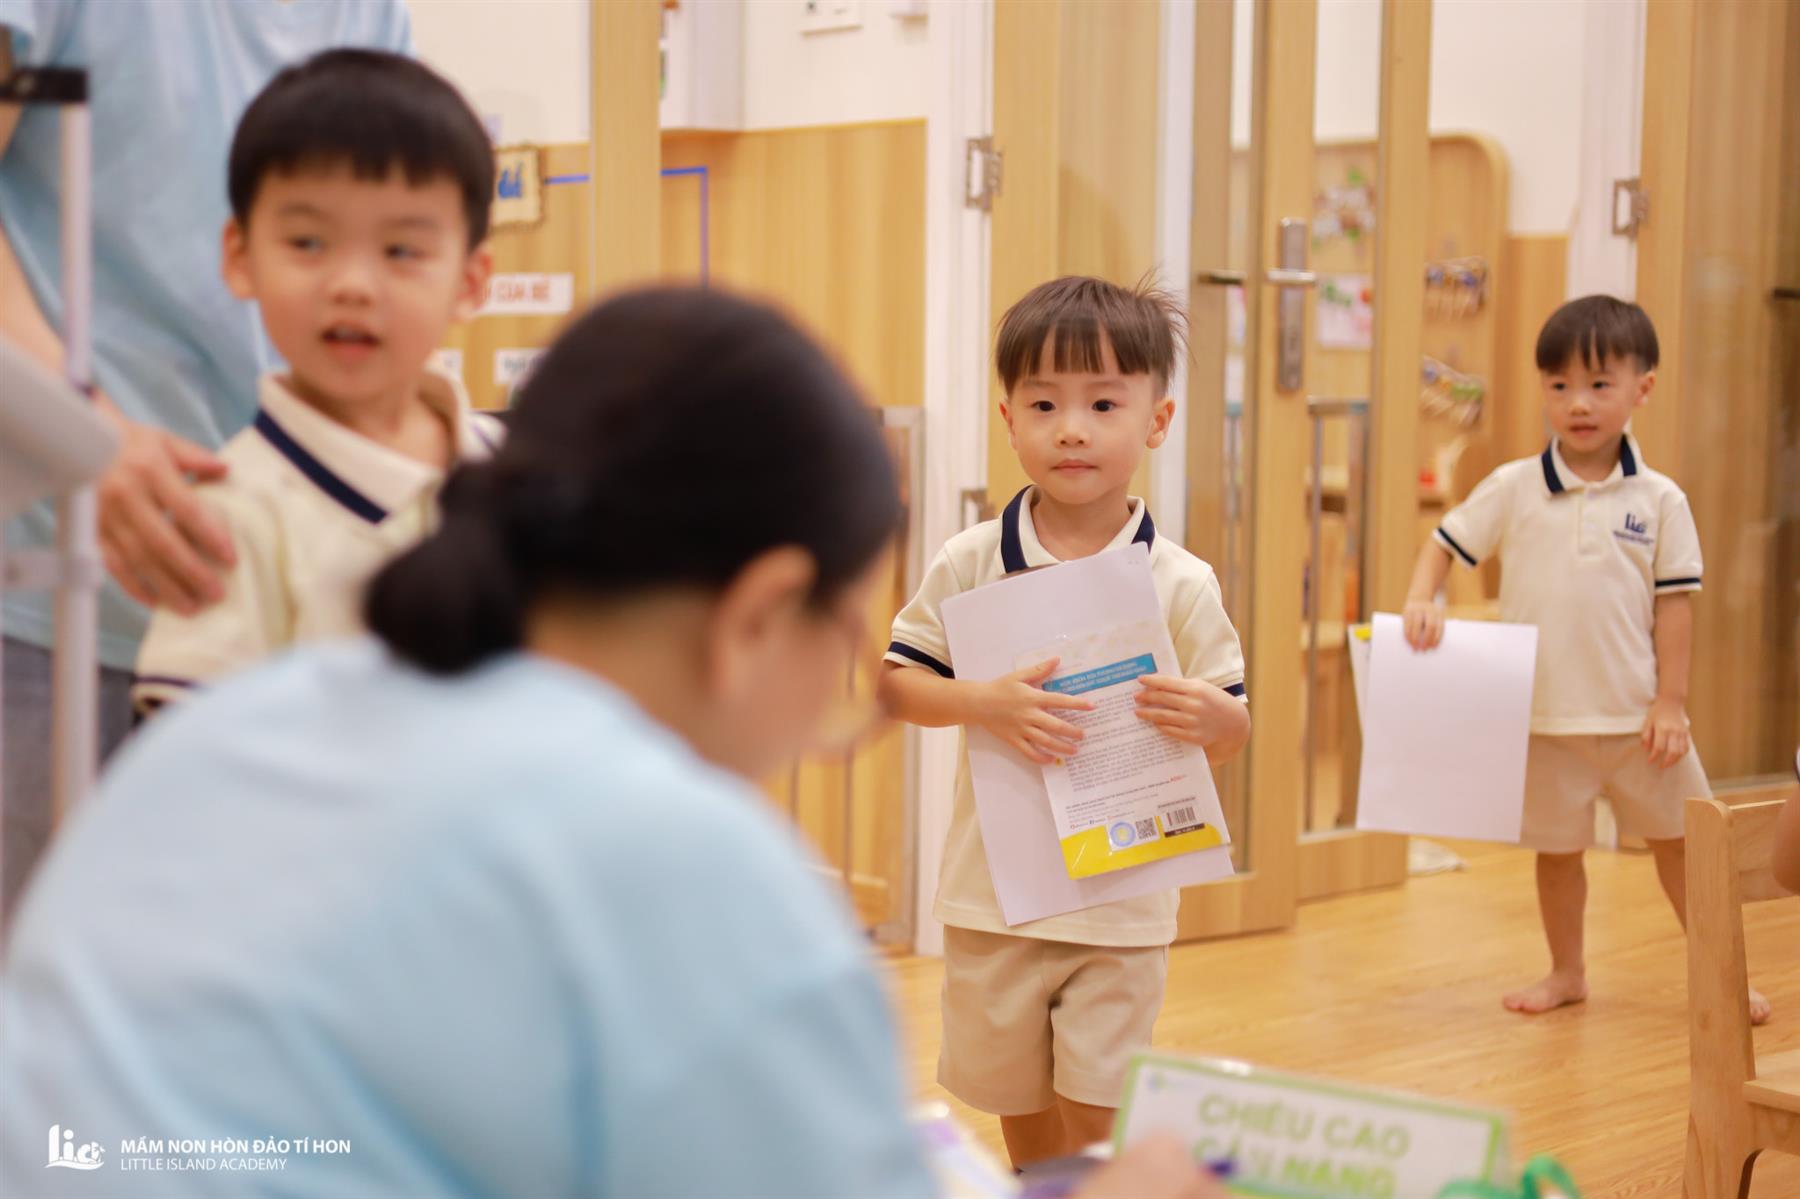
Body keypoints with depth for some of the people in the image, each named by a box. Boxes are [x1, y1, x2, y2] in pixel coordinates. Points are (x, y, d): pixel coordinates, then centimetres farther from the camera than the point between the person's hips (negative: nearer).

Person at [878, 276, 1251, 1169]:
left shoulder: (1180, 584, -6)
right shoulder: (970, 563, -4)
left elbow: (1233, 731, -2)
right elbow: (895, 683, -2)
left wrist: (1211, 716, -26)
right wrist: (985, 703, -20)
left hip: (1124, 906, -1)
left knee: (1096, 1136, 3)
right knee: (1022, 1123, 16)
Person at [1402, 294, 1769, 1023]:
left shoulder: (1659, 501, -4)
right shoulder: (1512, 490, -3)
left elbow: (1675, 604, -2)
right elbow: (1445, 545, 3)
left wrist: (1670, 702, -6)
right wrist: (1420, 601, -16)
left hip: (1637, 714, 0)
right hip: (1545, 716, 1)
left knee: (1680, 841, 10)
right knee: (1556, 849, 13)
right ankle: (1567, 972, 31)